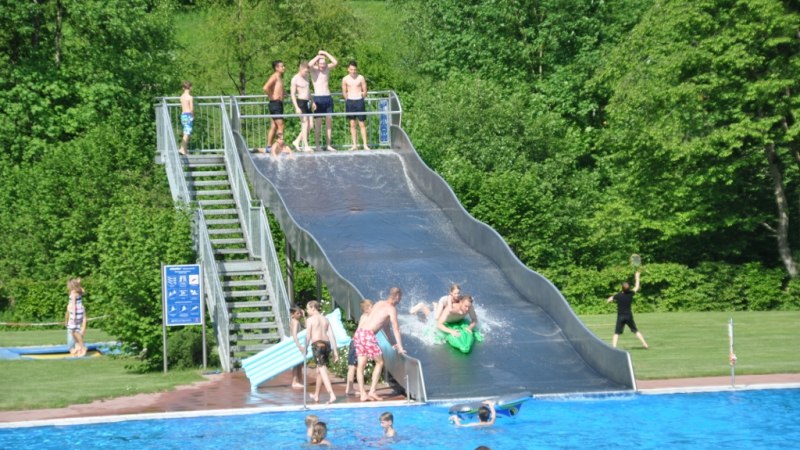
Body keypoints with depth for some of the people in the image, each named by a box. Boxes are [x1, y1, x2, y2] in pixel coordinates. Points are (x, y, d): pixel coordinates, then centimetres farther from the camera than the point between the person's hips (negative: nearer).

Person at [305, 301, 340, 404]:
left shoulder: (310, 319, -1)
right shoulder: (325, 319, 15)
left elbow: (308, 336, -7)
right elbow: (332, 335, 10)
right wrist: (335, 351, 10)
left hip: (317, 344, -6)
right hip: (327, 344, 6)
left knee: (323, 370, -12)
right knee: (319, 370, 20)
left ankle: (332, 395, -26)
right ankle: (316, 395, 32)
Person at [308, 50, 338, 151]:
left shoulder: (327, 68, 12)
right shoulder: (314, 69, -1)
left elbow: (335, 62, 0)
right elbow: (309, 65, -22)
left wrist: (326, 54, 0)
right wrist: (318, 56, -9)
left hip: (328, 97, 4)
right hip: (318, 98, -4)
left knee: (329, 122, 2)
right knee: (318, 123, -4)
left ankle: (328, 145, 6)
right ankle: (317, 146, 0)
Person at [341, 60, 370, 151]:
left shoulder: (361, 78, 0)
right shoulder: (345, 79, 4)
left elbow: (365, 91, 8)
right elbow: (344, 92, 12)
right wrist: (348, 100, 5)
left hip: (359, 101, -1)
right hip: (350, 101, 1)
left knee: (362, 124, -2)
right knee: (352, 124, 3)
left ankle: (365, 145, 0)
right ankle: (354, 145, 7)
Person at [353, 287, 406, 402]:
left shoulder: (379, 303, 24)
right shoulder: (391, 309, -1)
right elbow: (395, 329, -3)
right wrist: (400, 348, 2)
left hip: (359, 332, 7)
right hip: (368, 335, -7)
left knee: (361, 365, 7)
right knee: (379, 362, 7)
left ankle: (363, 394, 7)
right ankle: (372, 391, 1)